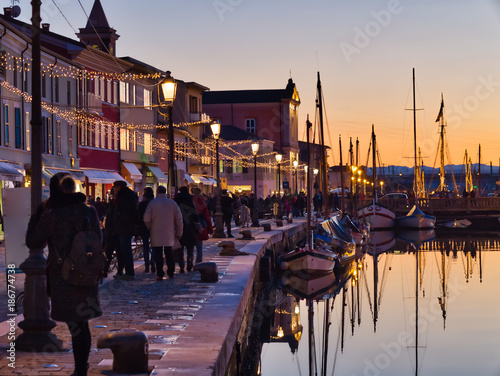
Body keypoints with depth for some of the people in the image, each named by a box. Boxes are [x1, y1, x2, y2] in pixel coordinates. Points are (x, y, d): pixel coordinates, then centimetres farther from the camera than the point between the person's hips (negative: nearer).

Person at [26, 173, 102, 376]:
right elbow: (98, 240, 11)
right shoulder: (89, 212, 0)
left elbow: (33, 242, -1)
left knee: (76, 327, 2)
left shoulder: (51, 217, -15)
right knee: (82, 325, 16)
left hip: (64, 280, -5)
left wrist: (38, 213, 5)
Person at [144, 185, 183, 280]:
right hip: (169, 233, 3)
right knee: (169, 252, 16)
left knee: (158, 254, 0)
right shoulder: (173, 203, 4)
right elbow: (179, 219, 4)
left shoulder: (152, 203, -5)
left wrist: (149, 229, 9)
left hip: (156, 234, -3)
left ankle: (160, 274, -5)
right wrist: (179, 233, 11)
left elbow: (146, 219, -8)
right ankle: (170, 273, 19)